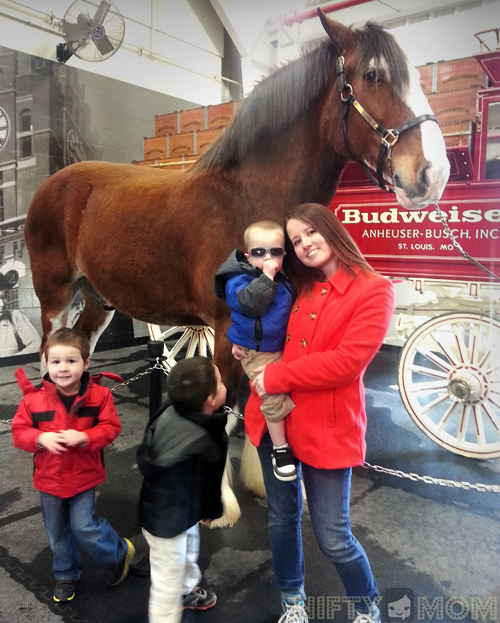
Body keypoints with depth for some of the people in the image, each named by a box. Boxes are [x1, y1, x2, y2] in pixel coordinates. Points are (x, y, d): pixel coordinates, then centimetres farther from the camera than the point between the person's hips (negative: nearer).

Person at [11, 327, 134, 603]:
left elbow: (111, 427, -11)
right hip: (49, 478, 3)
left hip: (84, 476, -3)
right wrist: (41, 438, -25)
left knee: (83, 527, -4)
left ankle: (119, 553, 26)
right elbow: (19, 431, -5)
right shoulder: (34, 398, -14)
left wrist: (84, 437, -28)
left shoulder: (98, 395, -16)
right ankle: (66, 575, 47)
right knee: (57, 534, 20)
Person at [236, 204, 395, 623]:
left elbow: (348, 360, -20)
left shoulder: (373, 290, -10)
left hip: (326, 429, -5)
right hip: (274, 419, 6)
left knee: (333, 538, 3)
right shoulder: (298, 290, 9)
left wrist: (275, 376, -16)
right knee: (282, 518, 18)